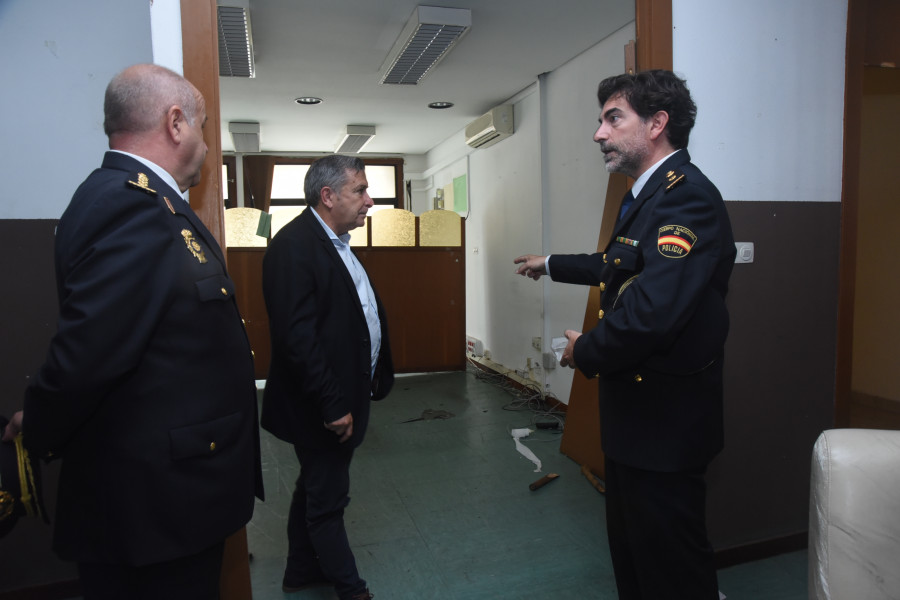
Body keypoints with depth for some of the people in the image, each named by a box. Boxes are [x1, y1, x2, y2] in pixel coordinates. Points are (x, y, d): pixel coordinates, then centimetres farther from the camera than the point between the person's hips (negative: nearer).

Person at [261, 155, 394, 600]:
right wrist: (333, 405, -23)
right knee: (328, 500, 8)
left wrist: (374, 378, 11)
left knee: (315, 488, 23)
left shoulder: (338, 242, 10)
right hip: (323, 407, -10)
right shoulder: (293, 245, -21)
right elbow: (297, 337, -26)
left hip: (345, 397, 10)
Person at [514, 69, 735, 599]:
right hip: (636, 408, 10)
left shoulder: (687, 195, -22)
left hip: (665, 416, -10)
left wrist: (584, 352, -17)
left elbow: (650, 311, -35)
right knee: (629, 546, 26)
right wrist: (551, 265, 39)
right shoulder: (650, 193, 10)